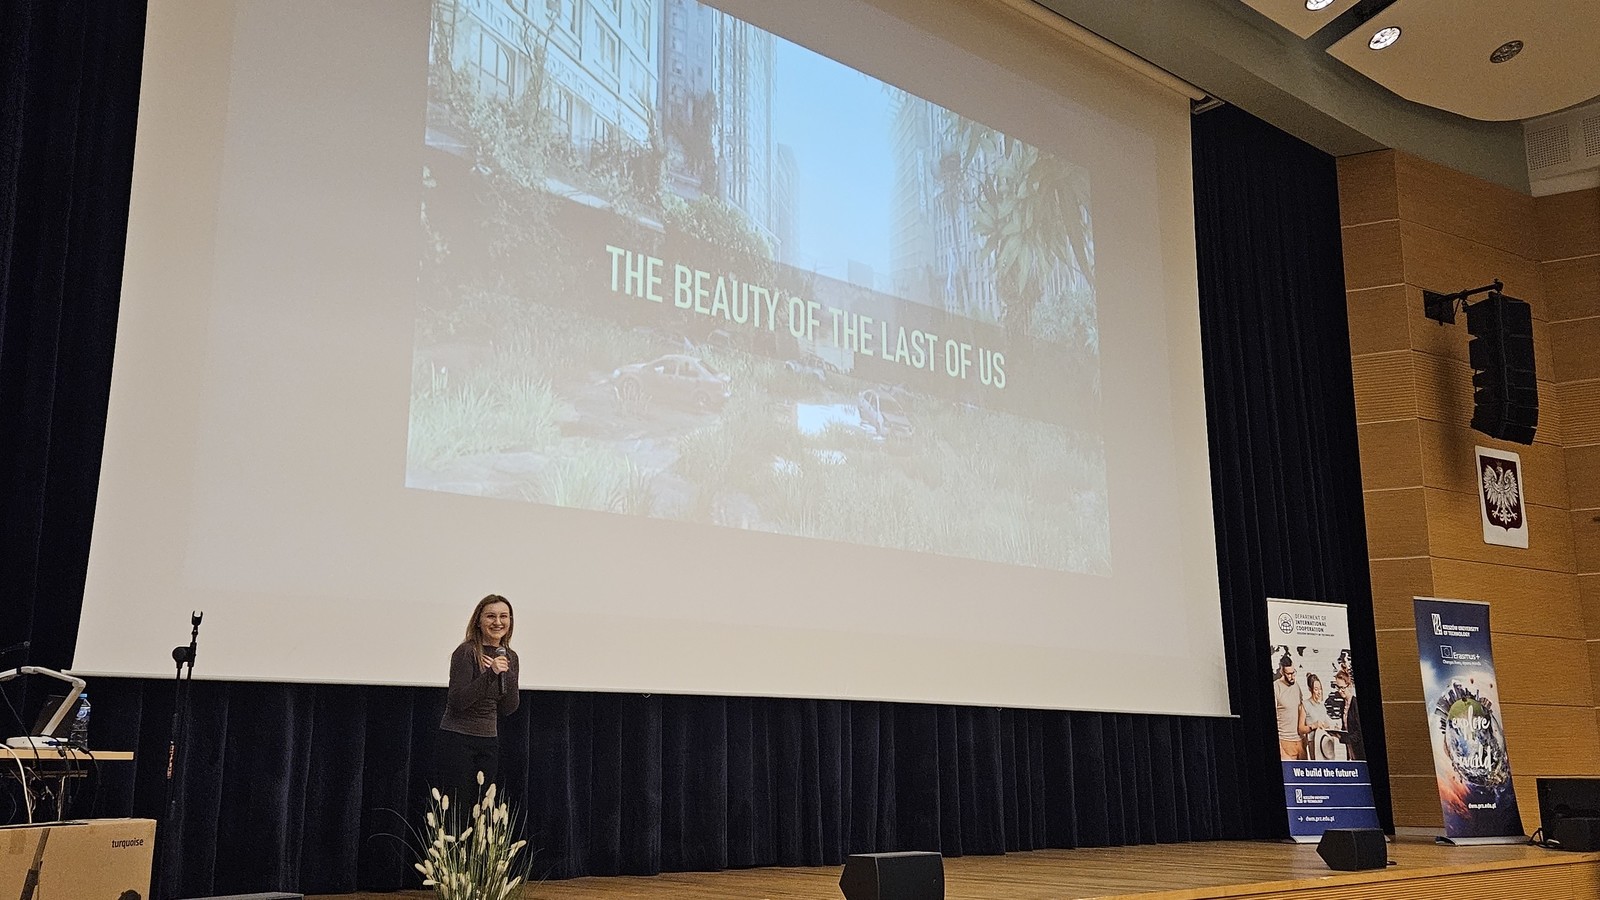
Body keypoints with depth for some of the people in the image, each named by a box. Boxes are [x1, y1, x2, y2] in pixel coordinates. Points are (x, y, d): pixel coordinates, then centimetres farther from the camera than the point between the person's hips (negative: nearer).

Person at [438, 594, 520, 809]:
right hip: (457, 739, -6)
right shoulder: (466, 652, -11)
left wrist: (508, 675, -9)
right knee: (455, 808, -6)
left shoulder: (510, 657, 8)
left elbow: (508, 709, 8)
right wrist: (490, 674, -27)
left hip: (489, 741, 6)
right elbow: (457, 701, -18)